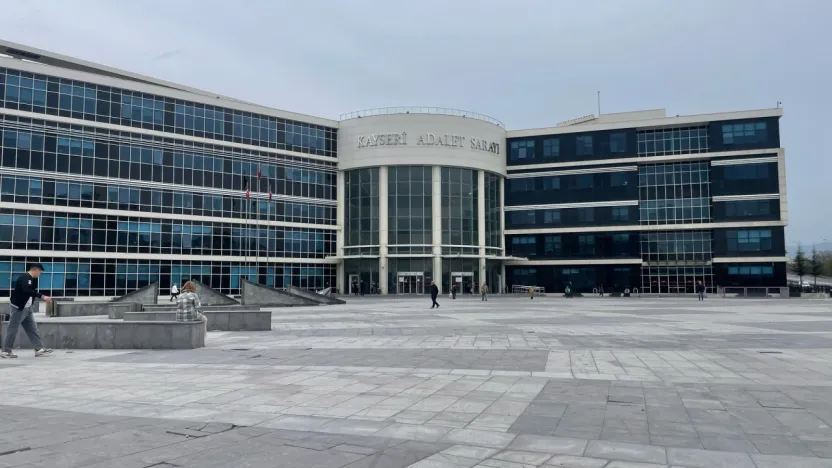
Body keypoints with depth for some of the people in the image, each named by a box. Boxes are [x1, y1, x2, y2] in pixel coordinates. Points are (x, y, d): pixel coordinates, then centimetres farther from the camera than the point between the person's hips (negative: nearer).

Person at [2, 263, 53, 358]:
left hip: (26, 308, 10)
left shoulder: (32, 279, 10)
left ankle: (39, 349, 7)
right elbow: (27, 291, -36)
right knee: (13, 330, 0)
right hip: (18, 307, -10)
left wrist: (43, 297, 0)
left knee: (32, 329, 6)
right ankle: (5, 351, 9)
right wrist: (42, 296, -38)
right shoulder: (24, 278, -20)